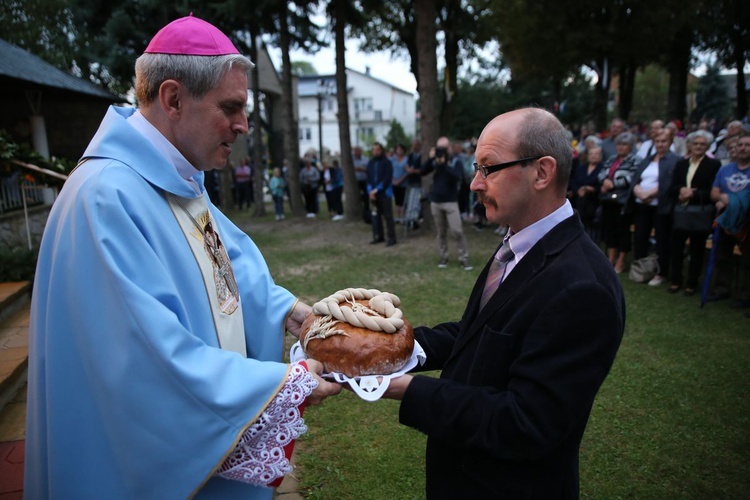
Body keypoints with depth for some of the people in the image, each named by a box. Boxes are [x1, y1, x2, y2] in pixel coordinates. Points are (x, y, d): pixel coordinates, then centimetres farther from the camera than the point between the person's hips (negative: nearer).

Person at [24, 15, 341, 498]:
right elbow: (154, 358, -31)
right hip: (162, 455, -8)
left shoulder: (181, 180, 3)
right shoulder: (107, 198, -29)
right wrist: (283, 383, -25)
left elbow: (226, 263, 11)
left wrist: (287, 310, -4)